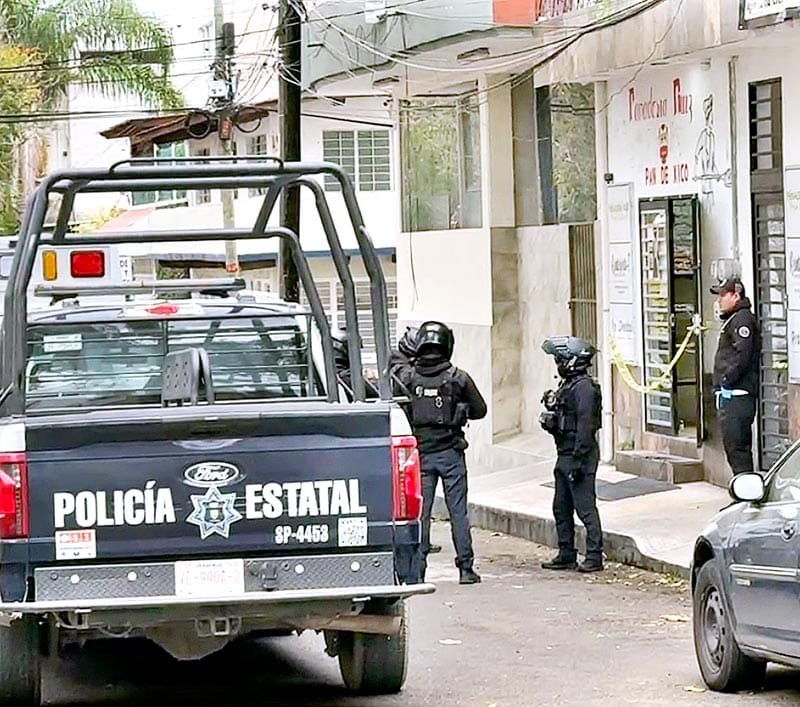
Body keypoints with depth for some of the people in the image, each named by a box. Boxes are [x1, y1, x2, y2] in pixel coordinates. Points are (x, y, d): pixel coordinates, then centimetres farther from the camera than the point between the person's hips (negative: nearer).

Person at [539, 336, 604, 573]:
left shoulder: (583, 387, -16)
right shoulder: (568, 385, 15)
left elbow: (585, 426, -22)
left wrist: (578, 459, -24)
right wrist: (550, 421, 4)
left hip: (580, 456, -11)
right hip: (565, 456, 11)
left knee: (586, 508, -6)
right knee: (561, 508, 14)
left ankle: (594, 557, -2)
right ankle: (566, 555, 21)